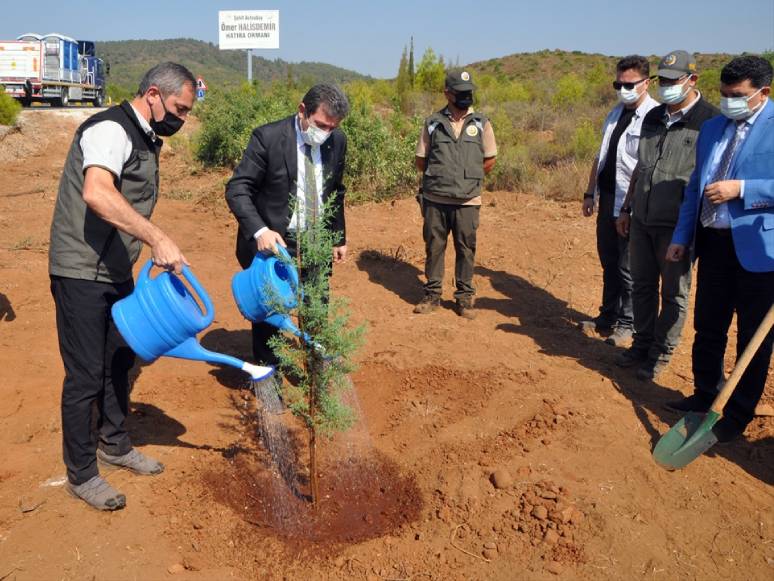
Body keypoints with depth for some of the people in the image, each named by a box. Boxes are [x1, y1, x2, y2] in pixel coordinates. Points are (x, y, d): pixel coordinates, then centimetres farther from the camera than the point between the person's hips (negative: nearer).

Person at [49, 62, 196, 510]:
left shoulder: (146, 138, 12)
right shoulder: (111, 129, -19)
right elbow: (97, 193, -38)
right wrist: (158, 238, -43)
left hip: (118, 271, 10)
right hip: (82, 273, -9)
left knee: (121, 360, 19)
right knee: (86, 375, 0)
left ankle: (114, 445, 38)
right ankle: (82, 475, 16)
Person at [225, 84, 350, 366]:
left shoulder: (337, 140, -1)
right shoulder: (268, 137, -17)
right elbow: (237, 189, -17)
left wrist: (339, 237, 14)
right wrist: (260, 231, -31)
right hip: (273, 242, -4)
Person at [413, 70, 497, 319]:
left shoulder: (481, 123, 4)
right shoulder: (433, 123, 3)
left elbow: (489, 161, 9)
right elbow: (421, 161, 9)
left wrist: (467, 178, 7)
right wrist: (440, 176, 5)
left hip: (467, 201, 0)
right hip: (435, 199, 0)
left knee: (466, 250, 5)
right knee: (433, 247, 8)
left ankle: (465, 298, 16)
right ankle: (432, 294, 21)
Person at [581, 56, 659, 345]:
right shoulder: (615, 113, 11)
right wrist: (590, 193, 16)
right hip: (608, 201, 7)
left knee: (628, 268, 4)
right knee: (609, 263, 17)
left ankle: (626, 324, 20)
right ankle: (608, 316, 31)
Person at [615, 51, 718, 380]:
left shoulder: (710, 122, -11)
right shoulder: (653, 117, 10)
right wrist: (626, 209, 17)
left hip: (676, 226, -6)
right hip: (641, 220, 6)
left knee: (674, 294, 7)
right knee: (642, 286, 15)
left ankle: (660, 355, 20)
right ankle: (641, 344, 30)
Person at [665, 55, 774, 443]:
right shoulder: (712, 128, 11)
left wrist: (741, 188, -22)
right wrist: (681, 236, 13)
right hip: (713, 243, 6)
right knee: (707, 327, 16)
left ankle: (739, 414, 21)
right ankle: (705, 394, 34)